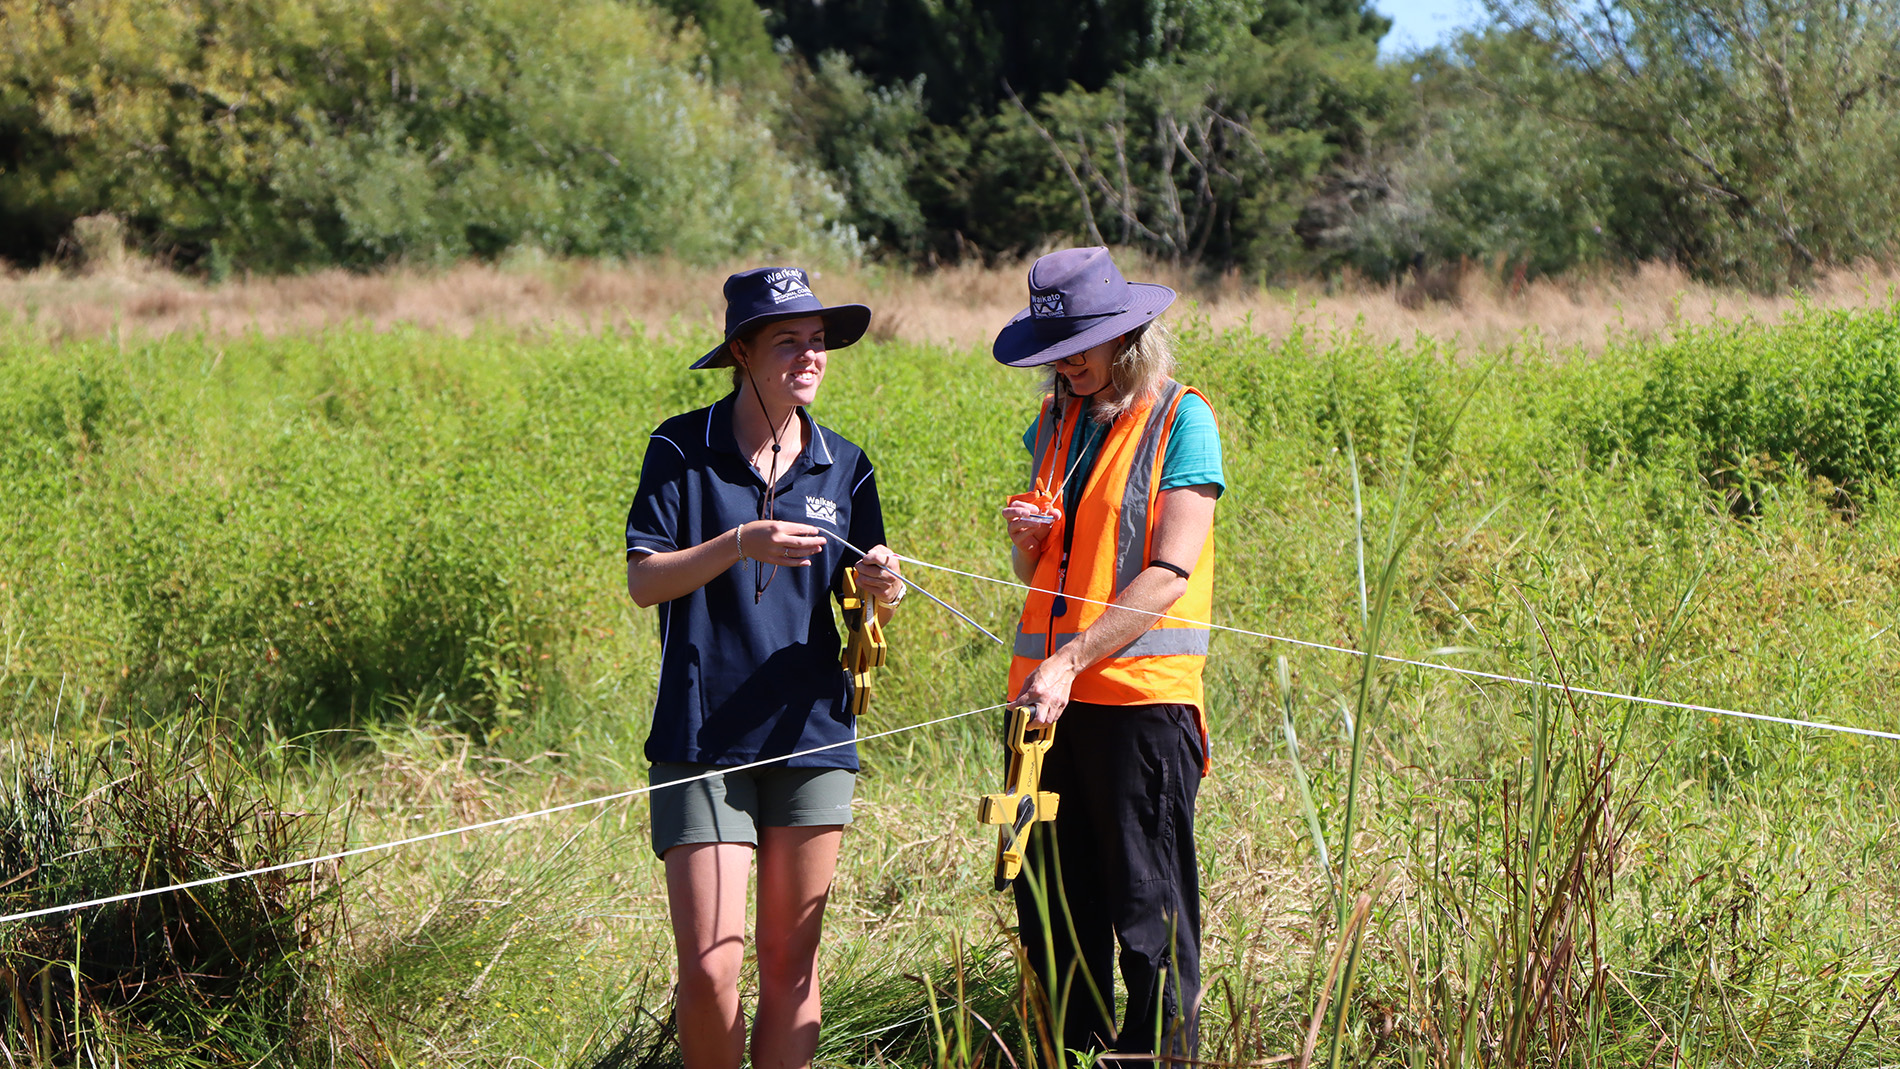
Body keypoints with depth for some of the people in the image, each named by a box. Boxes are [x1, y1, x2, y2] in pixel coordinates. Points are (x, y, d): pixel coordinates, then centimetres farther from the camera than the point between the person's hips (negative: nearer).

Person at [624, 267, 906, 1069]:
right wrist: (740, 544, -20)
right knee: (710, 966, -8)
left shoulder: (844, 467, 9)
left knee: (790, 960, 7)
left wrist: (882, 589, -11)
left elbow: (866, 603, 13)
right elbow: (643, 581, -6)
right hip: (704, 739, -3)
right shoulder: (682, 449, -1)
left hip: (811, 736, 3)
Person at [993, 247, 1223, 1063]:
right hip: (1047, 696, 6)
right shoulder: (1053, 425, 15)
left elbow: (1167, 574, -13)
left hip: (1141, 695, -6)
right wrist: (1025, 539, -2)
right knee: (1051, 913, 9)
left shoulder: (1181, 420, -4)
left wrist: (1071, 662, -20)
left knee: (1150, 918, -2)